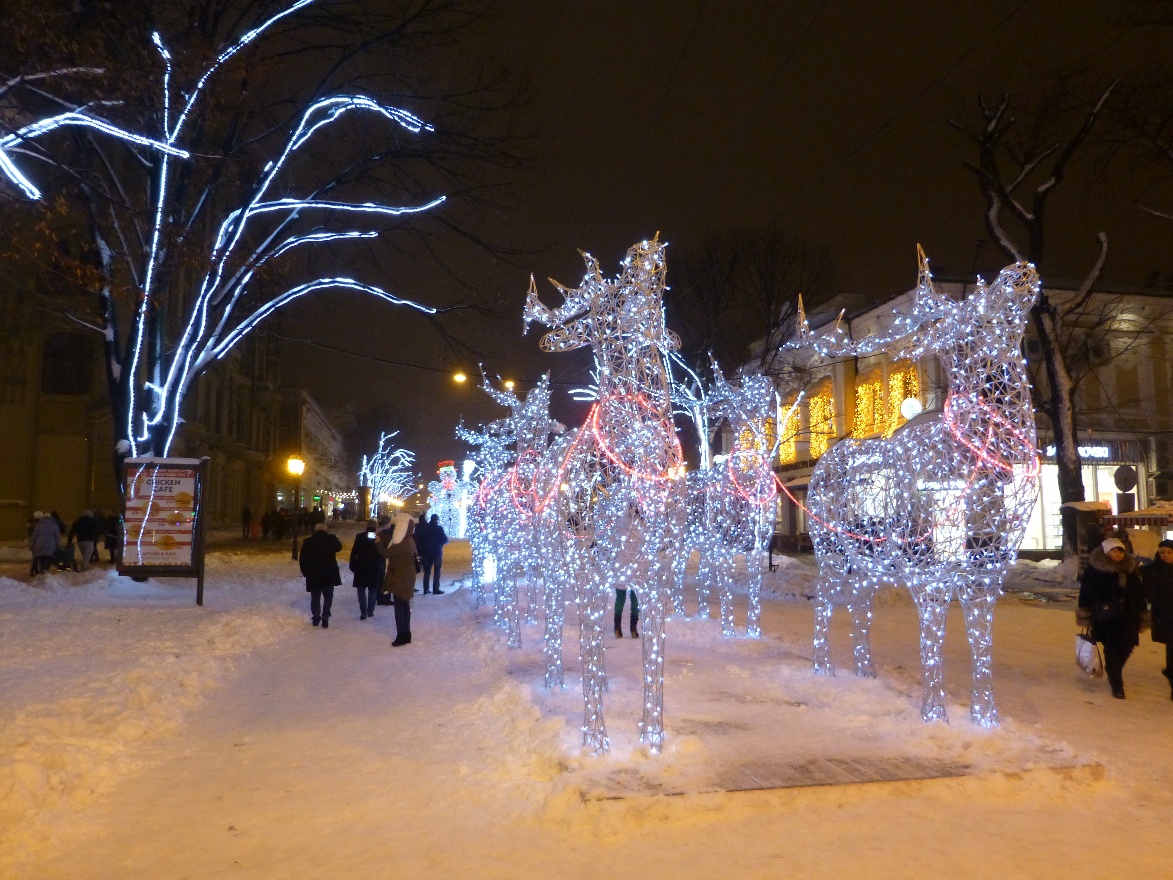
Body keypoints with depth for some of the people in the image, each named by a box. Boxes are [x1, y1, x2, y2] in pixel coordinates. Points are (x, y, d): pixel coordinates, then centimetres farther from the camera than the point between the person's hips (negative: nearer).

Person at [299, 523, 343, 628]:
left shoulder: (308, 541, -3)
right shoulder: (331, 539, -6)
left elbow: (302, 559, 0)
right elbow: (339, 548, 16)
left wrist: (305, 572, 11)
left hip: (313, 575, 1)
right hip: (329, 574, -1)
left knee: (315, 597, 14)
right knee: (328, 596, 9)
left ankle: (316, 618, 20)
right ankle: (325, 617, -1)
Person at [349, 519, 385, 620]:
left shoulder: (360, 536, -5)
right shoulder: (379, 538, -1)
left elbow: (354, 552, -6)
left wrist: (352, 565, 1)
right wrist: (383, 568, 9)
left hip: (361, 566, -1)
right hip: (376, 568, 1)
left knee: (361, 589, 5)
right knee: (373, 590, 12)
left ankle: (363, 612, -4)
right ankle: (370, 611, 13)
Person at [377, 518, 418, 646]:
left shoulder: (403, 543, -23)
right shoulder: (409, 541, 9)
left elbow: (386, 553, -19)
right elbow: (391, 546, 19)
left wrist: (379, 542, -3)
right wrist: (382, 540, 8)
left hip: (400, 579, -10)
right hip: (406, 578, 10)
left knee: (399, 607, -3)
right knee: (404, 606, 15)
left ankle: (402, 635, 0)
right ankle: (406, 634, 22)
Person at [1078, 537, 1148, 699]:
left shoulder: (1131, 569, 8)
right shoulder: (1094, 570, -6)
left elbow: (1139, 594, 15)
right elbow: (1085, 593, -6)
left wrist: (1142, 613, 14)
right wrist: (1085, 613, -7)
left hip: (1127, 617, 5)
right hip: (1105, 617, -4)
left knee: (1126, 647, 7)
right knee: (1112, 649, -5)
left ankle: (1113, 671, 35)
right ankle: (1116, 685, 5)